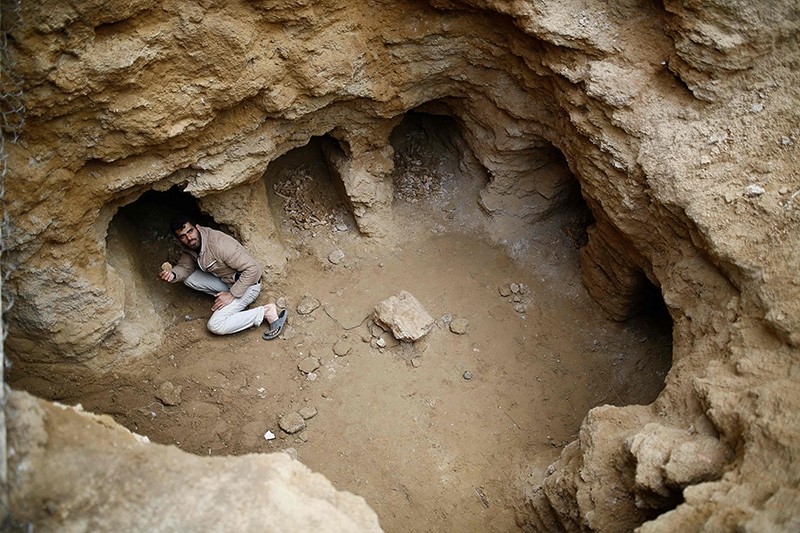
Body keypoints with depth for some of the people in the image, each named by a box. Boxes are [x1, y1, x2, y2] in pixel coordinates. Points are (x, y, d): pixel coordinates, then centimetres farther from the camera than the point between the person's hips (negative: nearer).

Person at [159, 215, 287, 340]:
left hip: (247, 284, -8)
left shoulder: (219, 244, -31)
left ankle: (267, 311, -14)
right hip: (226, 281, 8)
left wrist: (232, 294, -23)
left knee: (215, 326, -19)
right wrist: (173, 274, -19)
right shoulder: (190, 247, -6)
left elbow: (253, 268, -30)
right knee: (188, 279, -3)